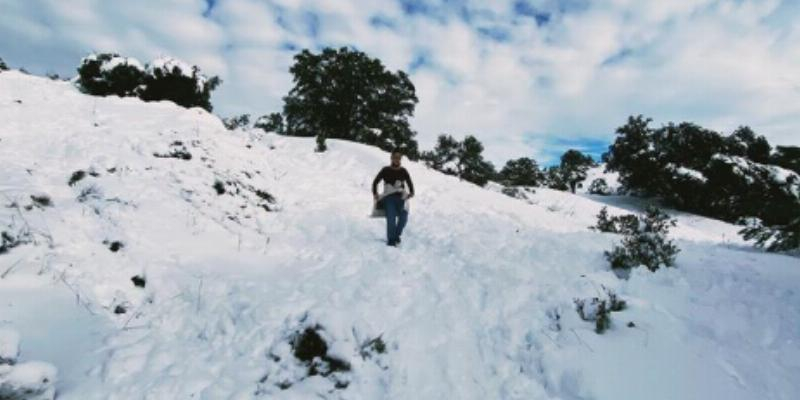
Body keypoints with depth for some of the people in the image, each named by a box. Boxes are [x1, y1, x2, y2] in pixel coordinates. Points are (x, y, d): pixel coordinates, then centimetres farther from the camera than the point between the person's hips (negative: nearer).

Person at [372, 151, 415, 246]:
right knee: (391, 216, -24)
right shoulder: (385, 170, 6)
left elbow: (410, 183, 17)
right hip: (388, 197, -1)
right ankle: (391, 240, -15)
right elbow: (375, 182, 10)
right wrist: (375, 194, -2)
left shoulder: (403, 171, 11)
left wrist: (411, 193, -1)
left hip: (401, 197, 2)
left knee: (404, 216, -21)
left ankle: (396, 235, 2)